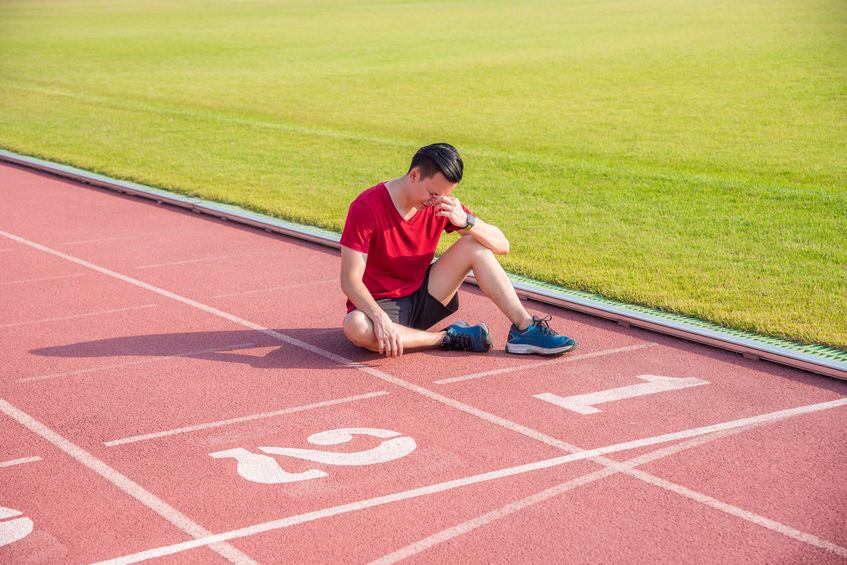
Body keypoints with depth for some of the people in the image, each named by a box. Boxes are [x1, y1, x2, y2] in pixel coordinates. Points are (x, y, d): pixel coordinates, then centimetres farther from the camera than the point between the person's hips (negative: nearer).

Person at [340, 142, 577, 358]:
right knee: (356, 328, -41)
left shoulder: (442, 204, -5)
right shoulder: (366, 208, -21)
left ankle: (524, 329, -17)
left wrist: (466, 222, -26)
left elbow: (502, 245, -7)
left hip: (423, 299, 5)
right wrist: (380, 318, -41)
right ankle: (447, 338, -23)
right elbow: (350, 280, -24)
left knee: (475, 245, -11)